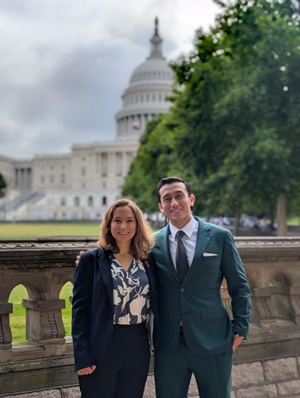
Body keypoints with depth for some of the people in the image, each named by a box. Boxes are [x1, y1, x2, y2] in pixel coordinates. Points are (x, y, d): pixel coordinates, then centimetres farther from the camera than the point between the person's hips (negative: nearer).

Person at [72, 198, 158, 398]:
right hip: (101, 349, -3)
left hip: (138, 349, 4)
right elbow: (80, 309, -6)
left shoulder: (147, 260, 6)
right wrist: (82, 355, -11)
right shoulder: (91, 260, -4)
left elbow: (155, 304, 11)